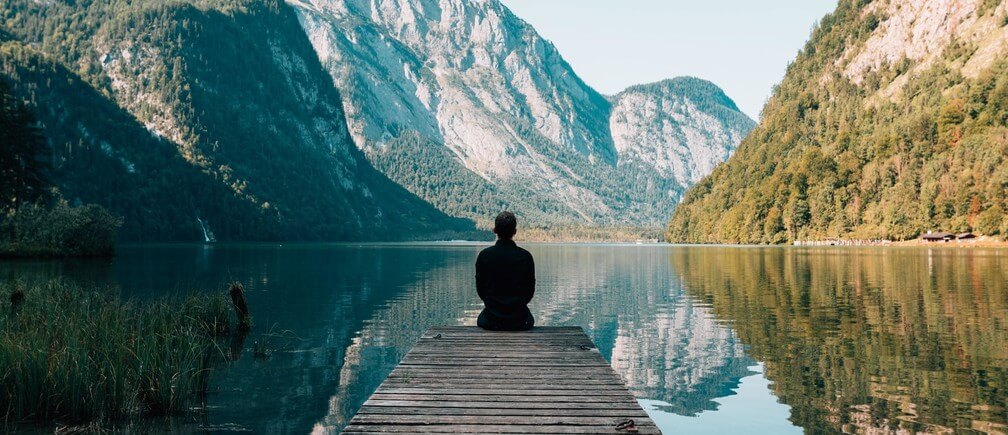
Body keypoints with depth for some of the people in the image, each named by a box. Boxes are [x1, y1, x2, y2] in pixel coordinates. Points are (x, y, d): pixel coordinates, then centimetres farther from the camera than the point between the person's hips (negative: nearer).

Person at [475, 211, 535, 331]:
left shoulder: (484, 255, -10)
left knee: (481, 319, 35)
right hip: (519, 321, 0)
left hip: (491, 321, 0)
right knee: (529, 320, 36)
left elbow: (480, 289, 0)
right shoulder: (525, 257, -10)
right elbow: (530, 290, -1)